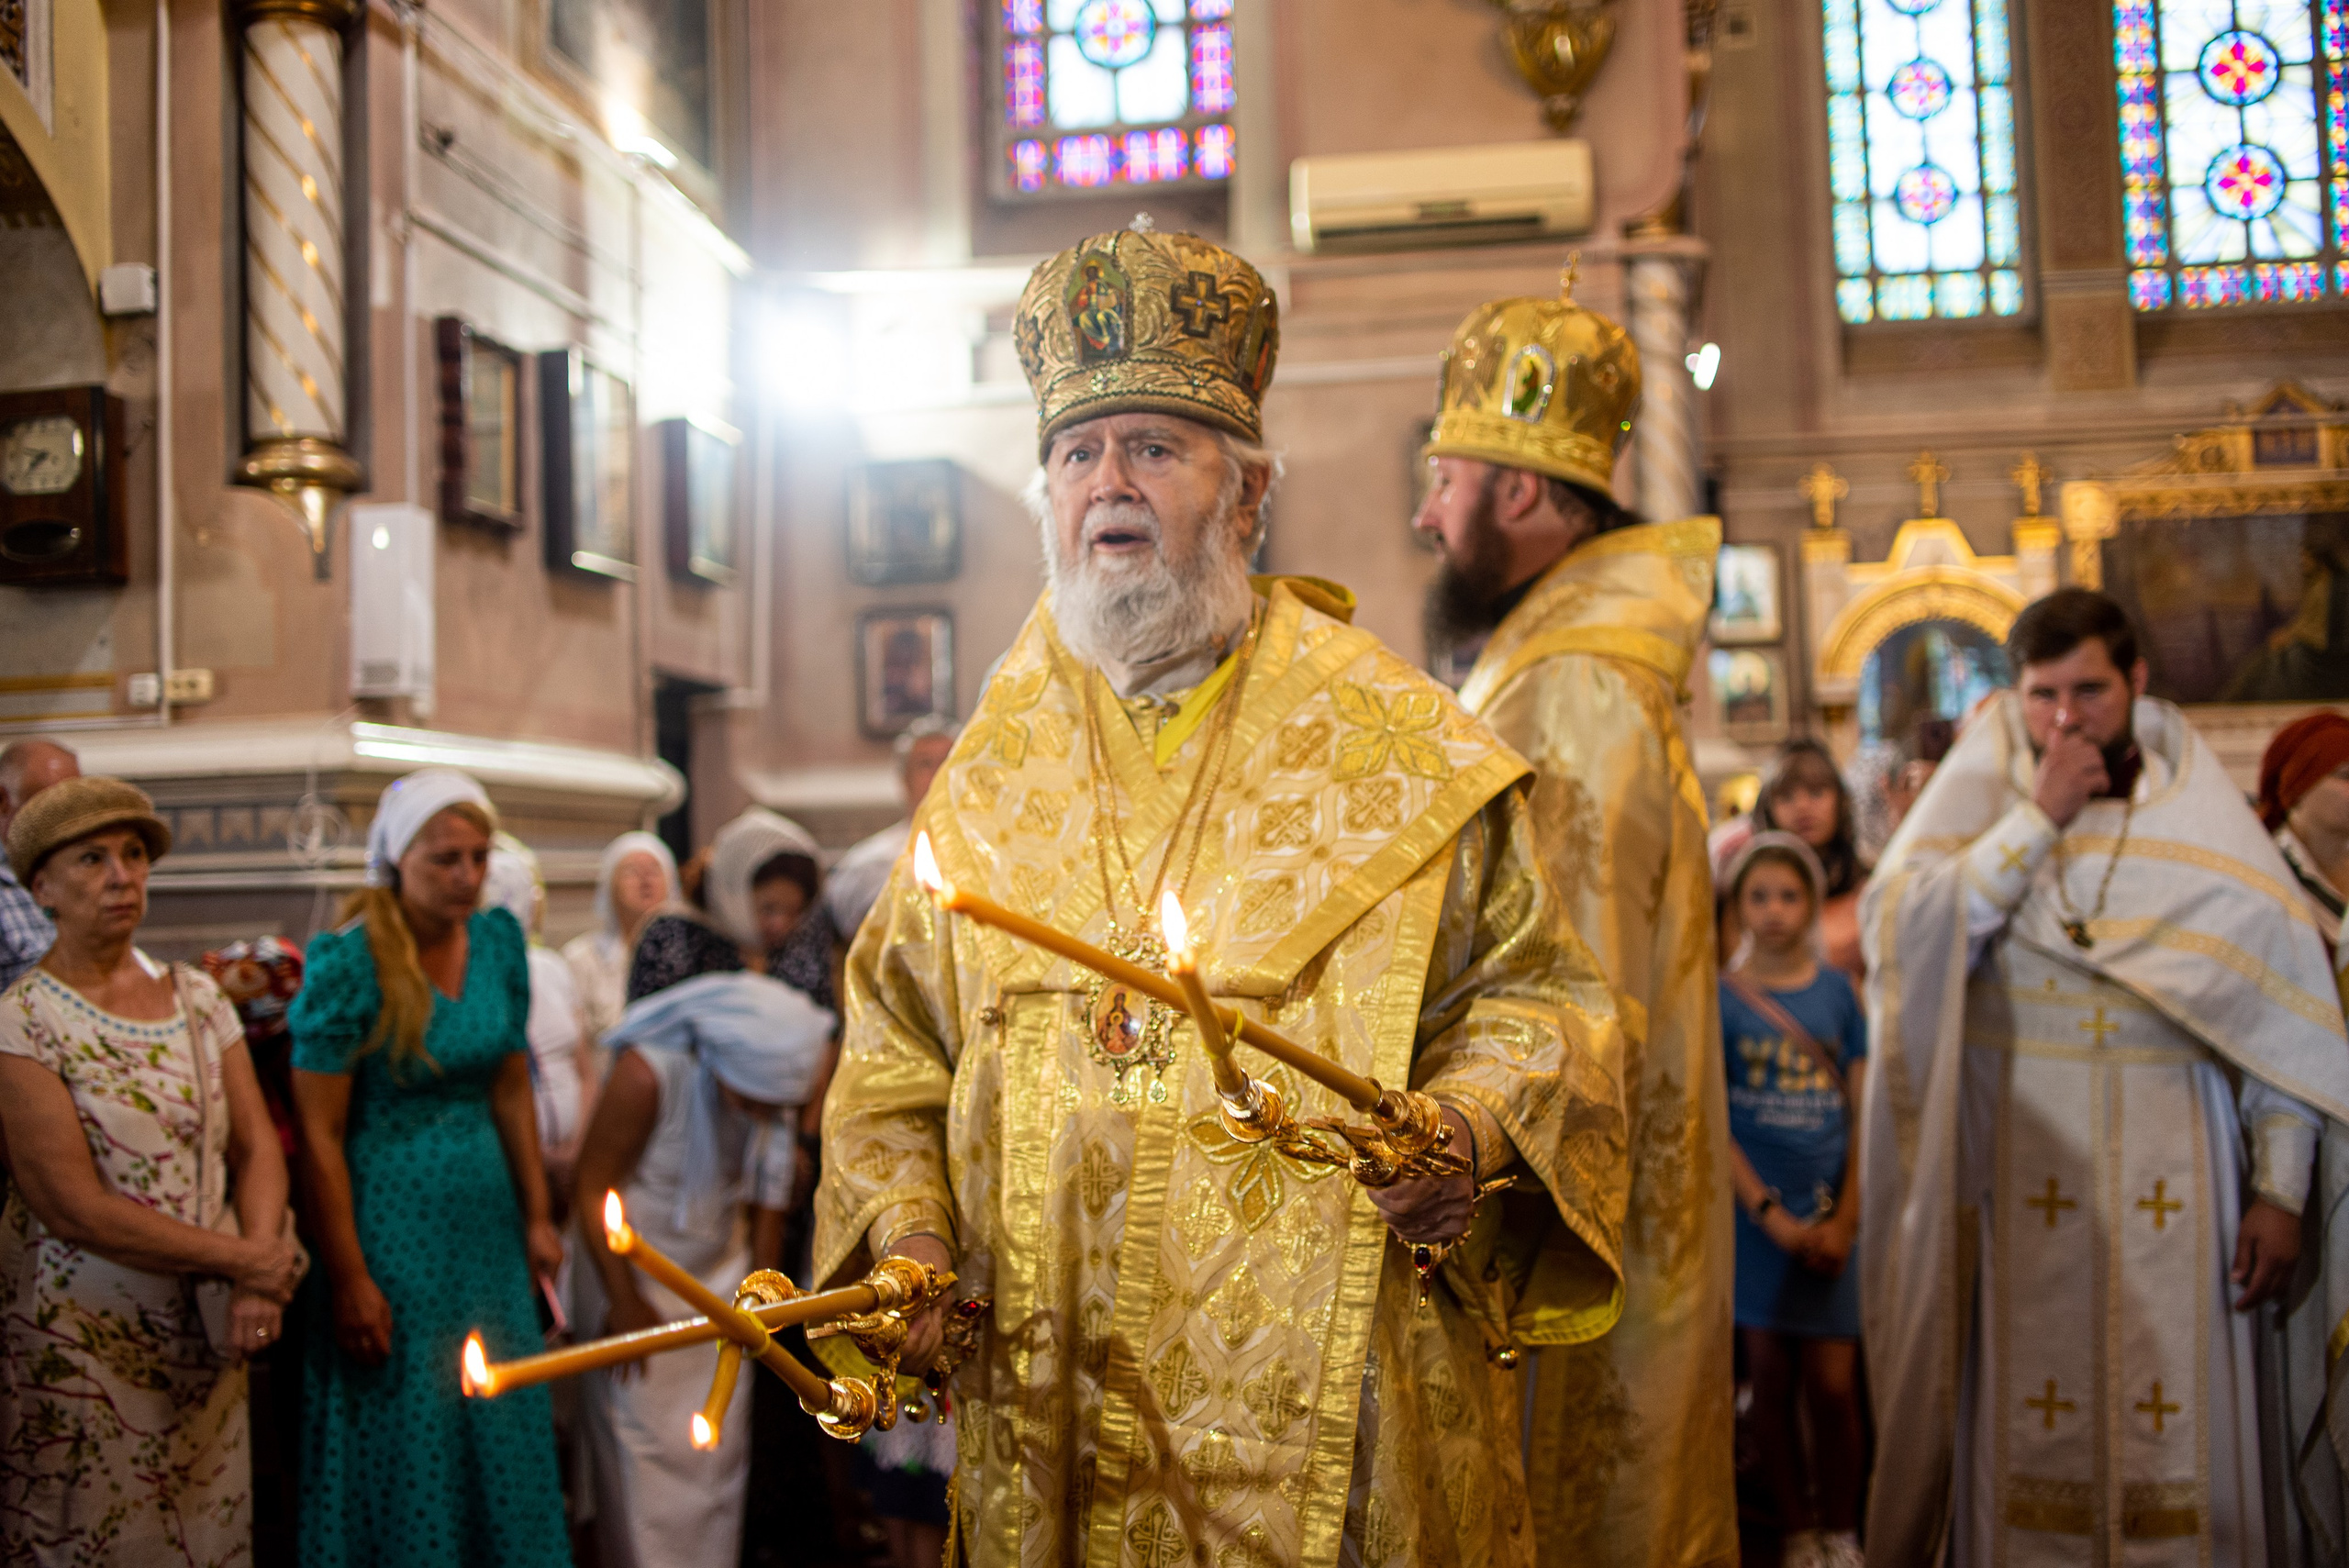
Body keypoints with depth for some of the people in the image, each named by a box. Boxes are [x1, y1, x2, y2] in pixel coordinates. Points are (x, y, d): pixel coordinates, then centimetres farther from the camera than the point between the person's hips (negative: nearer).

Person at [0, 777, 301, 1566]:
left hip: (209, 1333, 5)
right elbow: (74, 1207, -16)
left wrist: (256, 1290, -13)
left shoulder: (197, 997, 6)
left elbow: (257, 1149, 3)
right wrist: (241, 1260, -15)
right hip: (86, 1346, -5)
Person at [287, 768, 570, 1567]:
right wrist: (349, 1278, -15)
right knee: (405, 1449, 5)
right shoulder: (348, 962, -15)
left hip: (486, 1221, 6)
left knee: (504, 1436, 13)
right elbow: (319, 1134, -14)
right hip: (390, 1225, -5)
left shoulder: (498, 939, 2)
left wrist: (537, 1217, 7)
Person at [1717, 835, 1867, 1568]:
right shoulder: (1719, 996, -2)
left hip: (1826, 1214, 1)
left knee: (1833, 1388, 1)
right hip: (1754, 1213, -1)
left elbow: (1863, 1112, 4)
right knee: (1772, 1383, 6)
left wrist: (1845, 1218, -4)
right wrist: (1772, 1216, -9)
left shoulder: (1836, 990, 4)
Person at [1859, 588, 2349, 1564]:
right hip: (2023, 1180, 0)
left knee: (2186, 1436, 4)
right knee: (2031, 1435, 5)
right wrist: (2037, 816, -13)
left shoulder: (2207, 824, 2)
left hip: (2174, 1183, 0)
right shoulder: (1981, 804, 3)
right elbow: (1902, 934, -15)